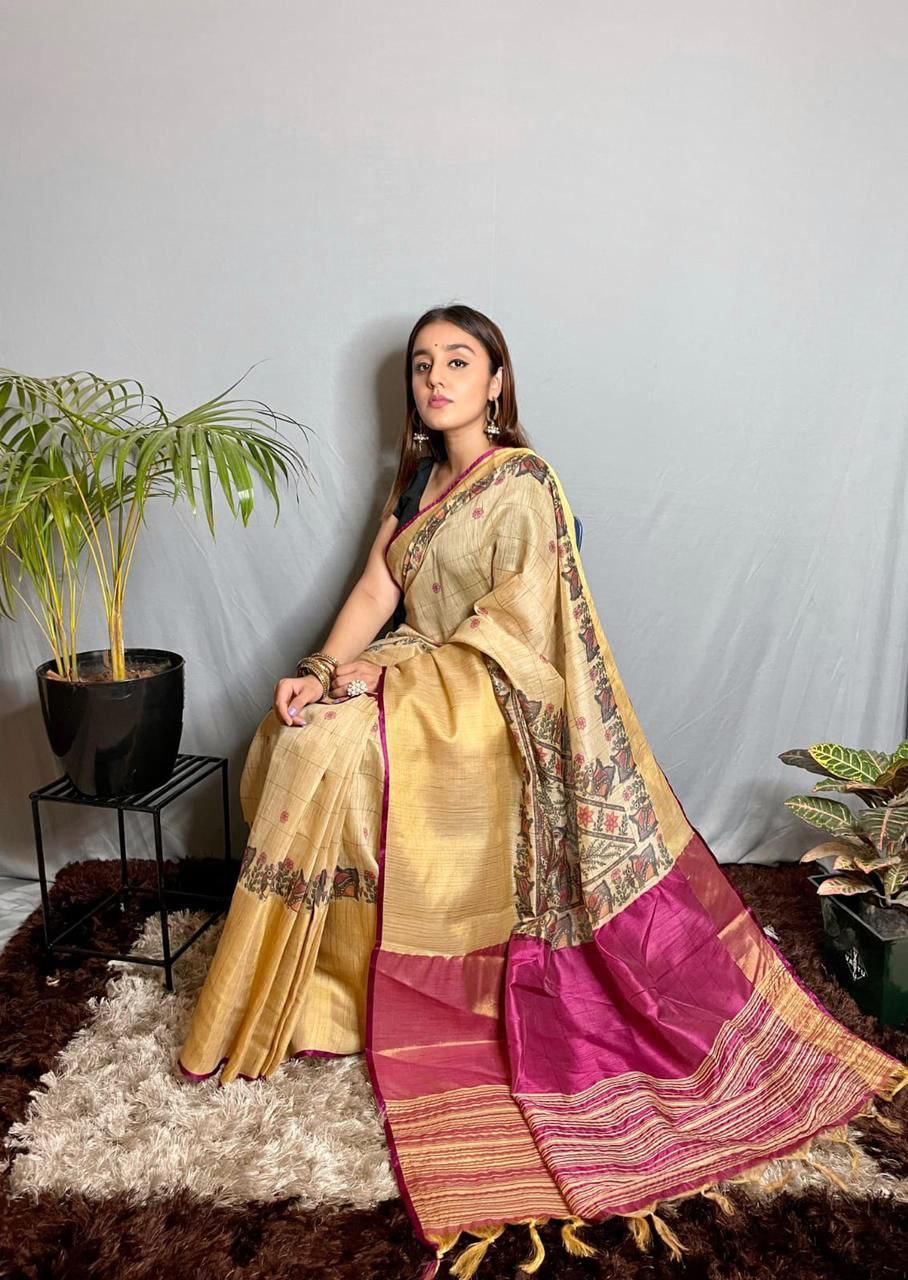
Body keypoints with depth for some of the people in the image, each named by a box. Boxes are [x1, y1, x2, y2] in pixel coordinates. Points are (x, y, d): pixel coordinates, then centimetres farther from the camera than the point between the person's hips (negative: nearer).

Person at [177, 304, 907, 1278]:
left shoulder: (521, 484, -10)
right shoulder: (415, 479, 14)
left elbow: (513, 626, -17)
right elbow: (375, 590, 5)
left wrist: (391, 669, -19)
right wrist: (320, 671, -11)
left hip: (482, 704, -8)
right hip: (413, 680, 8)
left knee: (332, 744, -23)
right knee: (297, 725, -7)